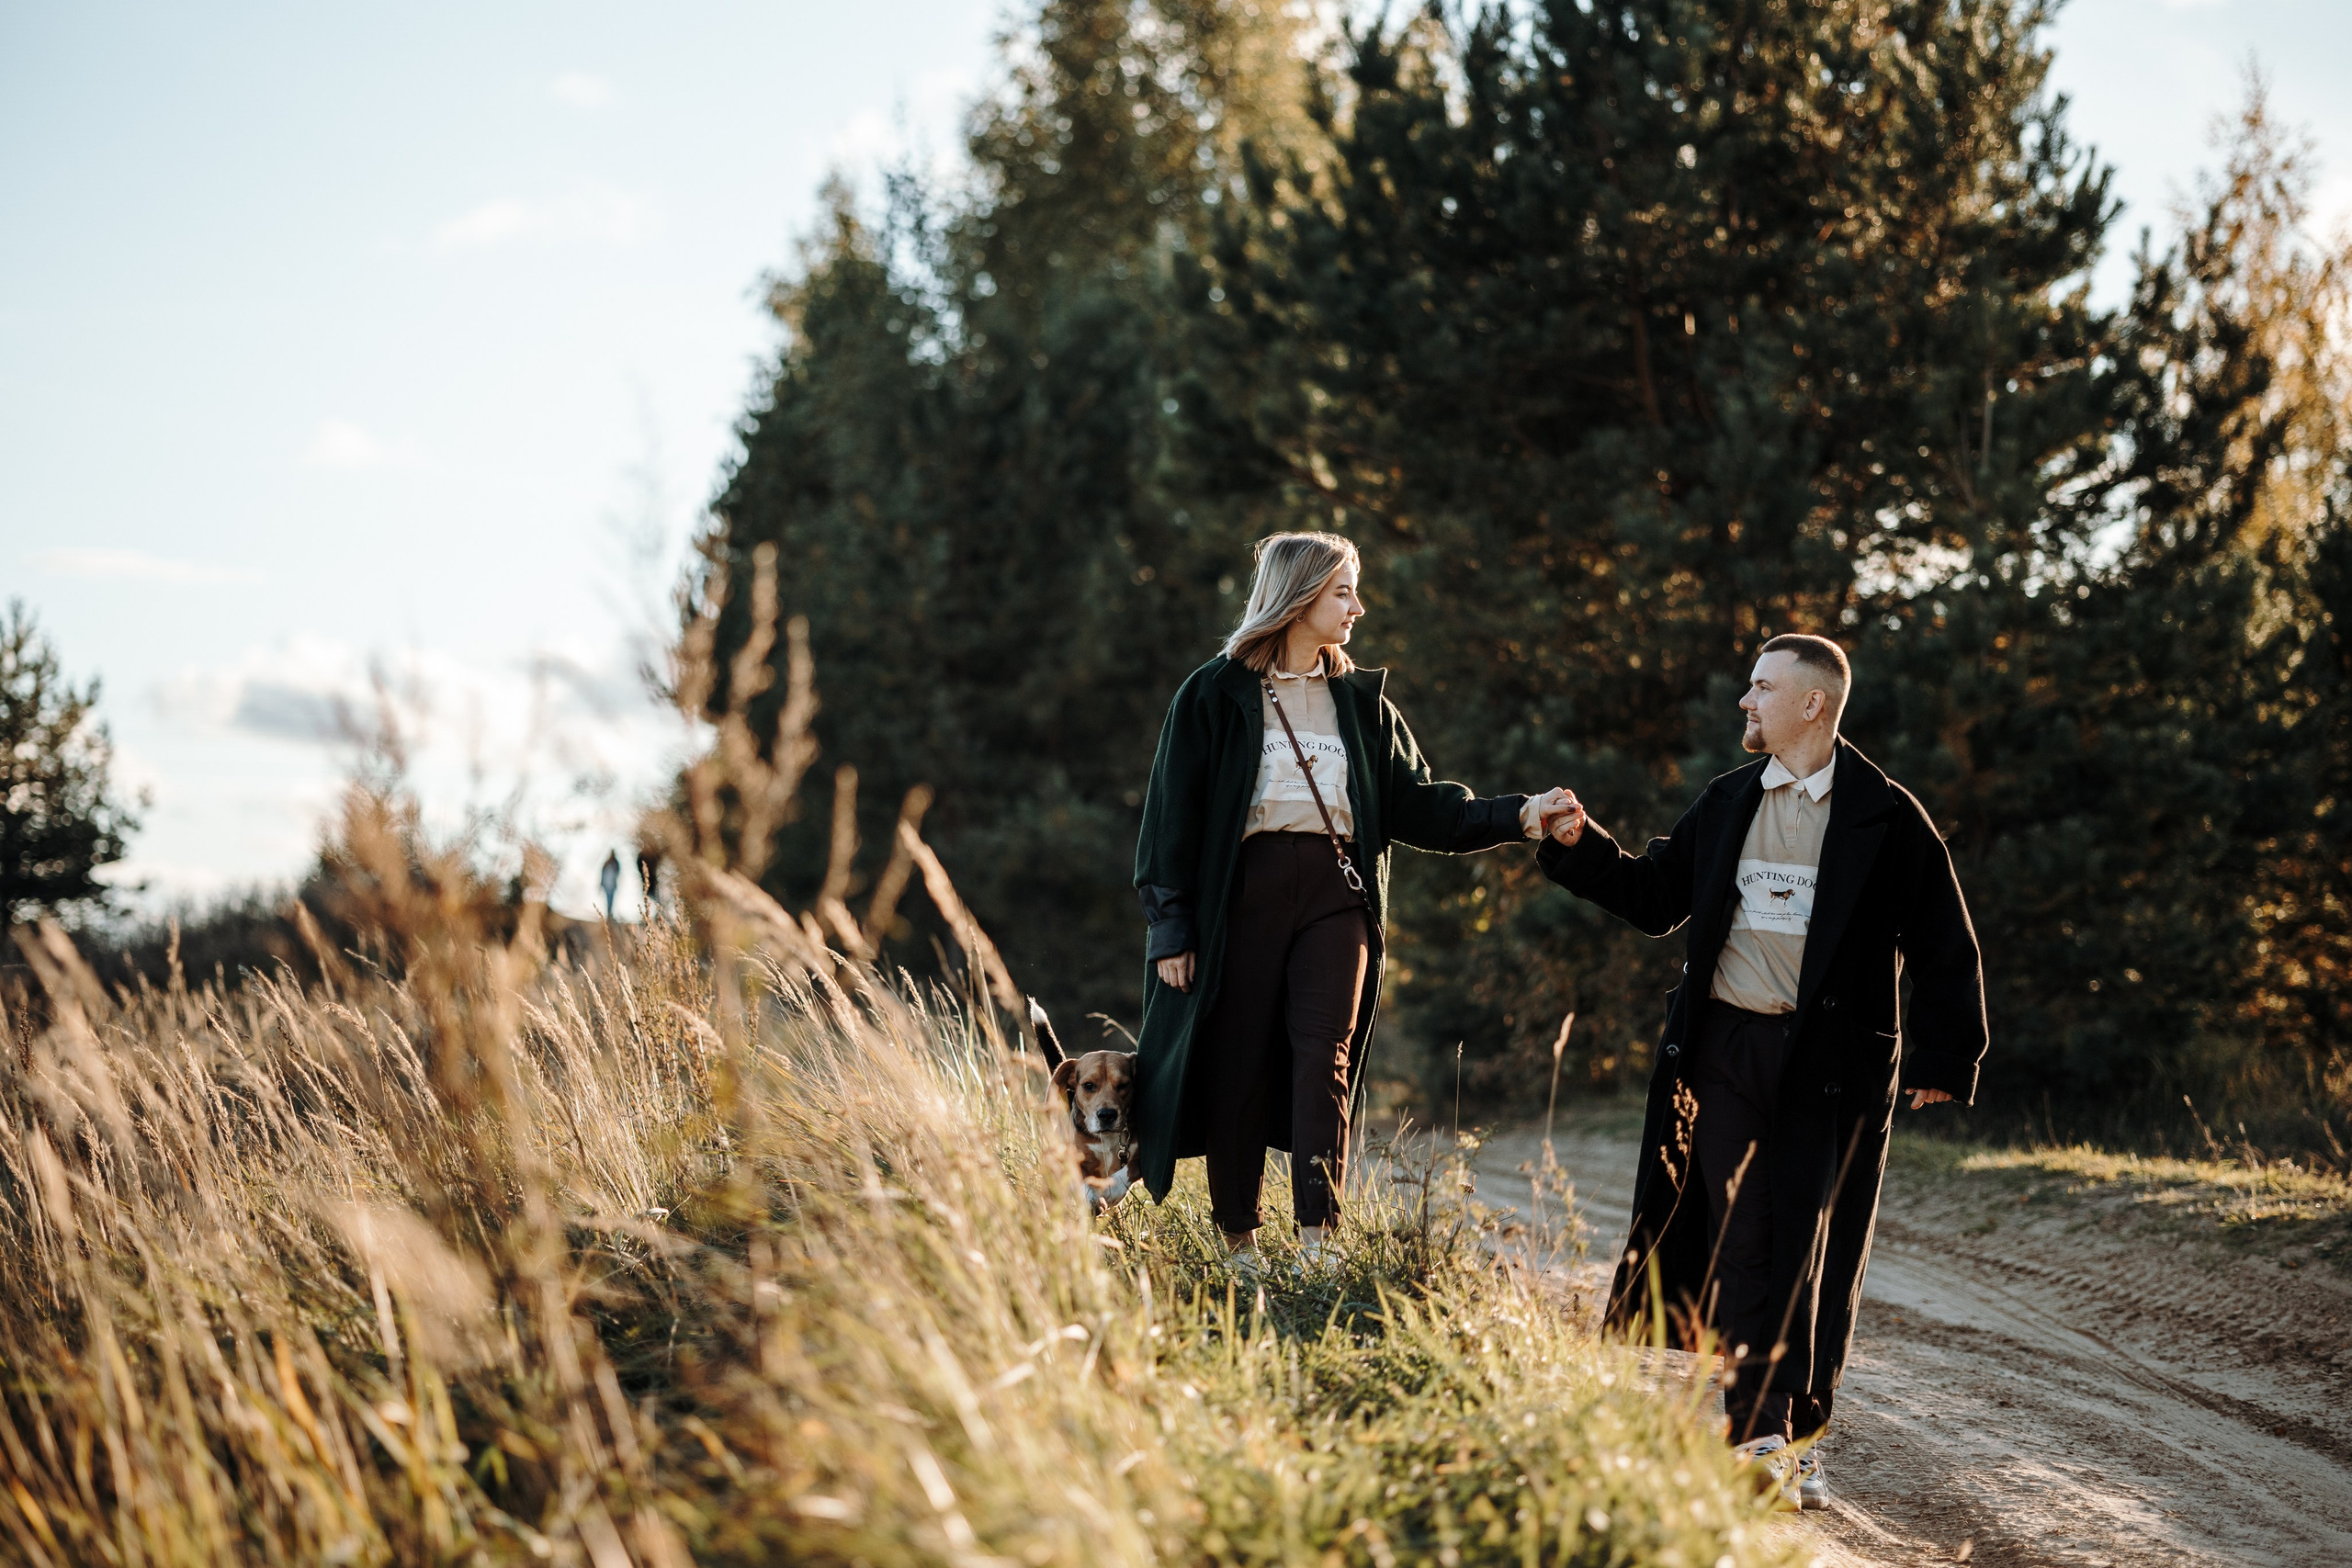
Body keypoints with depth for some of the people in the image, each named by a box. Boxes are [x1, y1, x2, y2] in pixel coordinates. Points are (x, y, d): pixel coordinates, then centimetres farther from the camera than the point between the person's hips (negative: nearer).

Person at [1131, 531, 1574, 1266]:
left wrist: (1518, 816, -1)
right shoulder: (1215, 694, 1)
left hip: (1335, 894, 3)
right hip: (1241, 893, -3)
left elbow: (1418, 805, 12)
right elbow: (1175, 811, -1)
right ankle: (1240, 1245, 10)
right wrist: (1171, 926, -5)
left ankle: (1317, 1240, -13)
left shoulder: (1360, 702, 14)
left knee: (1324, 1062, -9)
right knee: (1239, 1066, 0)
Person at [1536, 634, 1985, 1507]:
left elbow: (1944, 945, 1)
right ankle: (1758, 1428, 0)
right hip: (1726, 1047, 3)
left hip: (1832, 1062, -3)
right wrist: (1579, 846, 9)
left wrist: (1944, 1057, -4)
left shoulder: (1885, 816, -1)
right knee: (1740, 1241, -1)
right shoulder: (1724, 805, 13)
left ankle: (1794, 1439, 8)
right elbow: (1653, 898, 22)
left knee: (1813, 1252, 0)